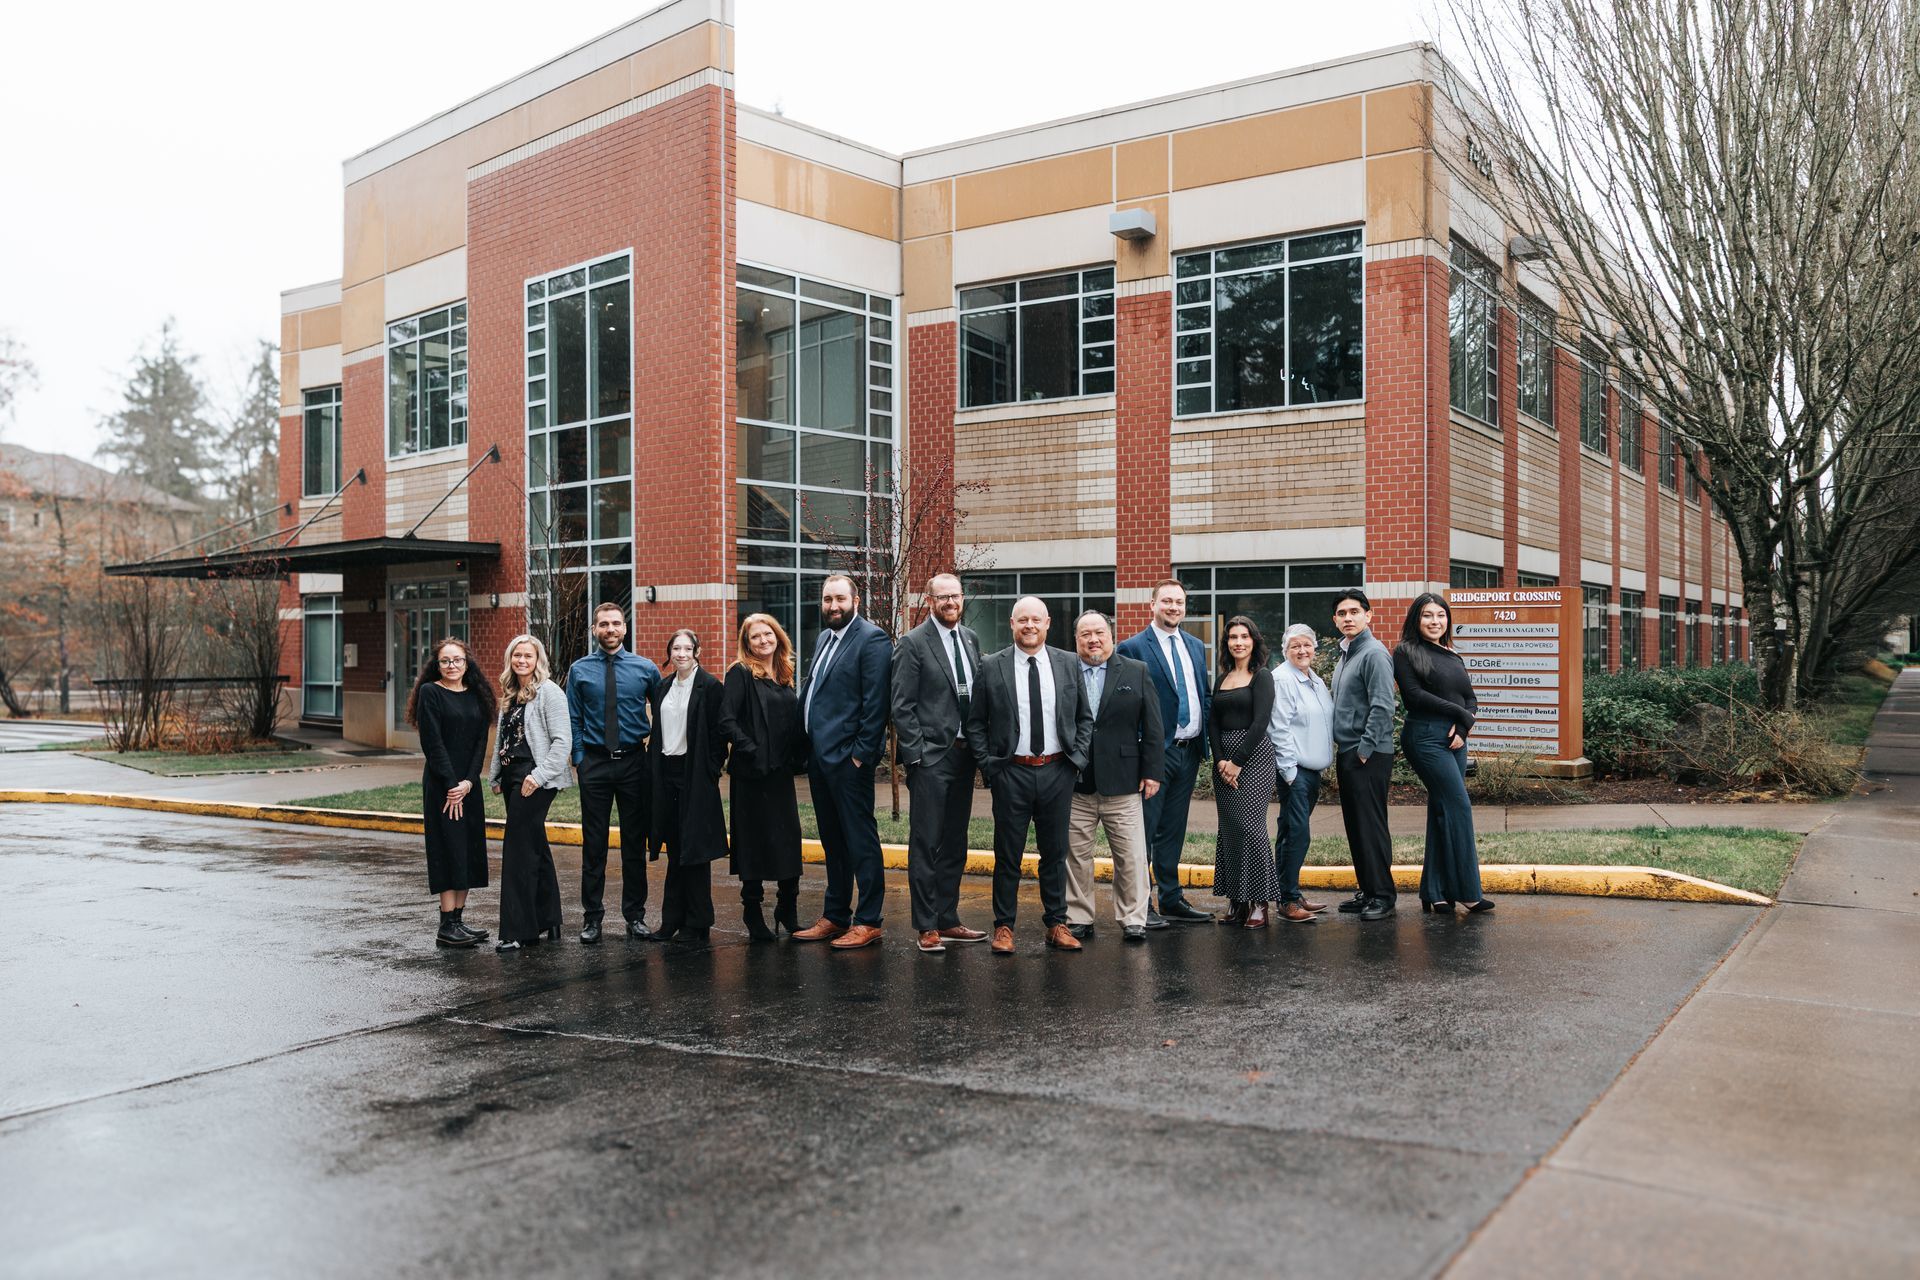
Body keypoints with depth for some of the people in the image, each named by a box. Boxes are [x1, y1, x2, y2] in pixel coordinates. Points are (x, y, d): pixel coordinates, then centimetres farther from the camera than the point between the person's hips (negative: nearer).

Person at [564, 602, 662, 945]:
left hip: (633, 762, 0)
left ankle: (635, 915, 15)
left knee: (635, 840, 6)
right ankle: (592, 916, 12)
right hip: (594, 762, 0)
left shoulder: (645, 669, 2)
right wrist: (579, 759, -1)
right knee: (593, 842, 4)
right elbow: (573, 720, 5)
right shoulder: (579, 670, 2)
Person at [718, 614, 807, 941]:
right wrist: (750, 750, -16)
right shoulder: (740, 674, -6)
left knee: (790, 839, 5)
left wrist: (798, 758, 7)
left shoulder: (785, 677, 14)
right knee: (754, 842, 2)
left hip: (781, 773, 6)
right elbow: (727, 721, -14)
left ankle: (788, 912, 18)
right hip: (752, 773, -6)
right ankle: (754, 916, 13)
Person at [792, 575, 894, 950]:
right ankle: (835, 916, 26)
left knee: (861, 841, -2)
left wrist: (860, 753, -18)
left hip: (847, 757, -9)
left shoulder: (871, 639, -10)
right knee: (832, 841, 16)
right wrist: (807, 748, 13)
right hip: (819, 756, 9)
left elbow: (875, 703, -16)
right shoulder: (825, 638, 17)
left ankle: (867, 922, 5)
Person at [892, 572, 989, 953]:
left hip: (963, 753, 7)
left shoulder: (971, 639, 12)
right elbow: (902, 707, -9)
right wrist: (916, 755, -14)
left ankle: (948, 920, 22)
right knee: (925, 844, -1)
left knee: (955, 844, 13)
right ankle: (927, 926, 6)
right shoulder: (912, 643, -7)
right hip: (930, 755, -6)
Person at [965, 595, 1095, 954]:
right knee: (1008, 854, 5)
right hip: (1011, 772, -2)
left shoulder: (1068, 664, 6)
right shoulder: (991, 668, -1)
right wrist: (988, 763, -5)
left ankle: (1056, 924, 22)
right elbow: (975, 723, 3)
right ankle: (1003, 926, 16)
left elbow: (1085, 718, 11)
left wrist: (1078, 758, 0)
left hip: (1057, 771, 2)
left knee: (1055, 852, 11)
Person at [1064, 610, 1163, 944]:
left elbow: (1153, 728, 4)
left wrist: (1152, 771, -2)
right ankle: (1078, 919, 18)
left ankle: (1133, 920, 14)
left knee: (1131, 857, 3)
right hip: (1074, 785, 0)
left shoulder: (1137, 673, 5)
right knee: (1076, 856, 7)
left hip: (1123, 782, 0)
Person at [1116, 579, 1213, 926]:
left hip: (1189, 751, 6)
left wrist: (1205, 738, 9)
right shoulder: (1132, 648, -7)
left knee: (1173, 831, 14)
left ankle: (1172, 900, 22)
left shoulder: (1195, 647, 14)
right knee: (1144, 830, -2)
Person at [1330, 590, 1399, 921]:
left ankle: (1382, 896, 0)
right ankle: (1367, 890, 21)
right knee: (1355, 826, 12)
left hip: (1368, 756, -9)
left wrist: (1364, 750, -19)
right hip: (1347, 754, 9)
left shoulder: (1374, 653, -11)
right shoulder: (1345, 655, 18)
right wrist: (1341, 750, 16)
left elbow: (1382, 707, -19)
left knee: (1371, 825, -6)